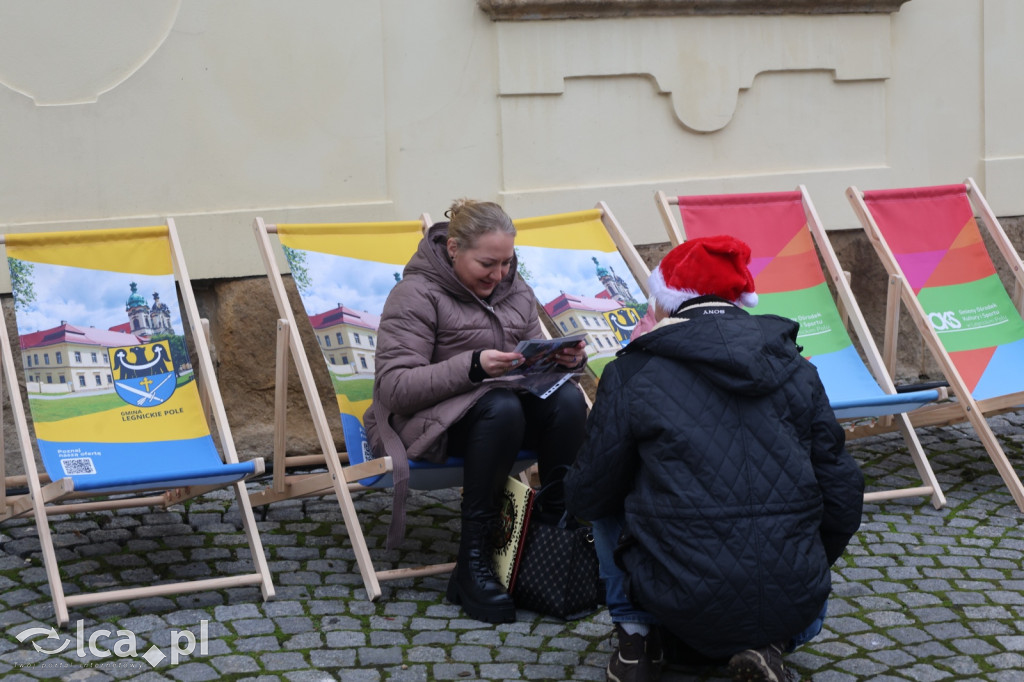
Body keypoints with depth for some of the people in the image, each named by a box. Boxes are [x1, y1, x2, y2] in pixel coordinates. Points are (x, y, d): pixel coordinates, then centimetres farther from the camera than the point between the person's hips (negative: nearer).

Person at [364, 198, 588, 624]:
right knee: (501, 407, -37)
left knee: (567, 398, -25)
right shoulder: (416, 295, -9)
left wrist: (565, 359, -9)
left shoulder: (514, 289, 12)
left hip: (507, 409, 6)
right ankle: (471, 566, -33)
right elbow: (394, 386, -18)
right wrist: (473, 366, -31)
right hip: (428, 422, -6)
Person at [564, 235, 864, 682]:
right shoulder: (796, 370, 7)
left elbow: (586, 498, 4)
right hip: (792, 607, 1)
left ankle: (637, 636, 16)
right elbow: (842, 493, 7)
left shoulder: (631, 375, -2)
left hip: (679, 603, -1)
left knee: (609, 510, 27)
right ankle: (769, 645, 7)